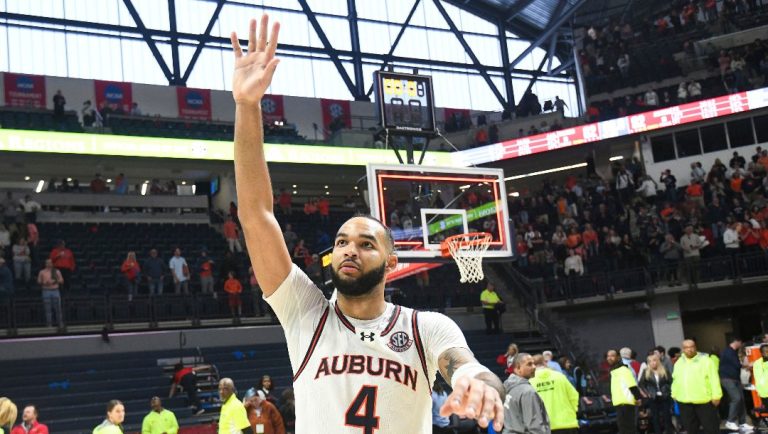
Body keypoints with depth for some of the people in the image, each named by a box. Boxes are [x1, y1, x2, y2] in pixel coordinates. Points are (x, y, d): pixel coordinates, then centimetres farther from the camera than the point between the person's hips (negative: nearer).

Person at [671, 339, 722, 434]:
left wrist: (716, 396, -14)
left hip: (704, 400, -5)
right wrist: (674, 394, 17)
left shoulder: (705, 360, -5)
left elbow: (714, 379, -9)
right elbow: (675, 380, 20)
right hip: (685, 401, 5)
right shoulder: (679, 363, 14)